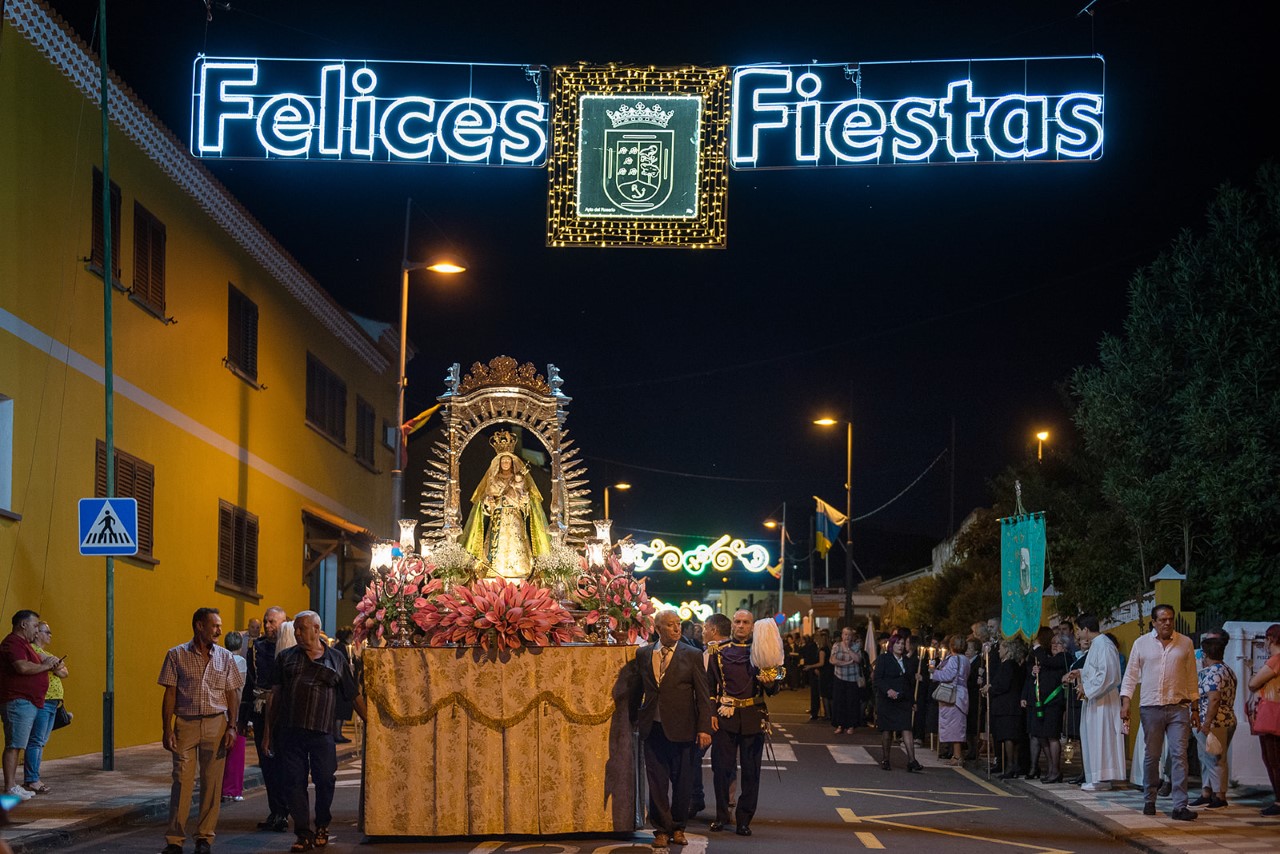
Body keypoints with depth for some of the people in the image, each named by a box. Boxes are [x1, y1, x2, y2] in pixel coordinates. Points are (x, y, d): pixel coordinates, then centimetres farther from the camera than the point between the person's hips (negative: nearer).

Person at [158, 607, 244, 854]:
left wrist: (232, 727, -2)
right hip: (185, 723, -2)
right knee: (182, 780, -5)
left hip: (216, 723, 2)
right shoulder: (177, 655, 2)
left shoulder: (225, 658, 8)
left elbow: (232, 695, 9)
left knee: (212, 782, 3)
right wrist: (166, 729, -4)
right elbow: (170, 694, 2)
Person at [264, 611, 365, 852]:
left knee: (325, 780, 0)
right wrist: (268, 732, 8)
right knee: (294, 782, -1)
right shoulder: (286, 658, 12)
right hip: (290, 731, 1)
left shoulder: (336, 659, 9)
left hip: (322, 732, -1)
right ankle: (303, 834, 6)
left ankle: (322, 826, 22)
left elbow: (354, 696, 12)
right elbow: (274, 696, 12)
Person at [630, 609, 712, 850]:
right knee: (657, 781, 3)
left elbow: (703, 695, -2)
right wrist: (634, 719, 13)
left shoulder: (692, 655, -1)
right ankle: (662, 830, 11)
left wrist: (704, 728, -8)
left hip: (681, 728, -1)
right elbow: (636, 688, 14)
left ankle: (677, 828, 22)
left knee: (682, 782, 7)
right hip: (652, 728, 2)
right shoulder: (643, 654, 6)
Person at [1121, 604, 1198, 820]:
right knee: (1151, 756, 7)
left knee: (1179, 755, -8)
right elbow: (1131, 675, 7)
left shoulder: (1185, 643, 7)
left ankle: (1180, 806, -11)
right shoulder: (1141, 643, 6)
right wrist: (1125, 703, -3)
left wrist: (1195, 708, 10)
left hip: (1178, 707, 0)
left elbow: (1191, 678, 11)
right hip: (1151, 707, 0)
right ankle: (1150, 800, 21)